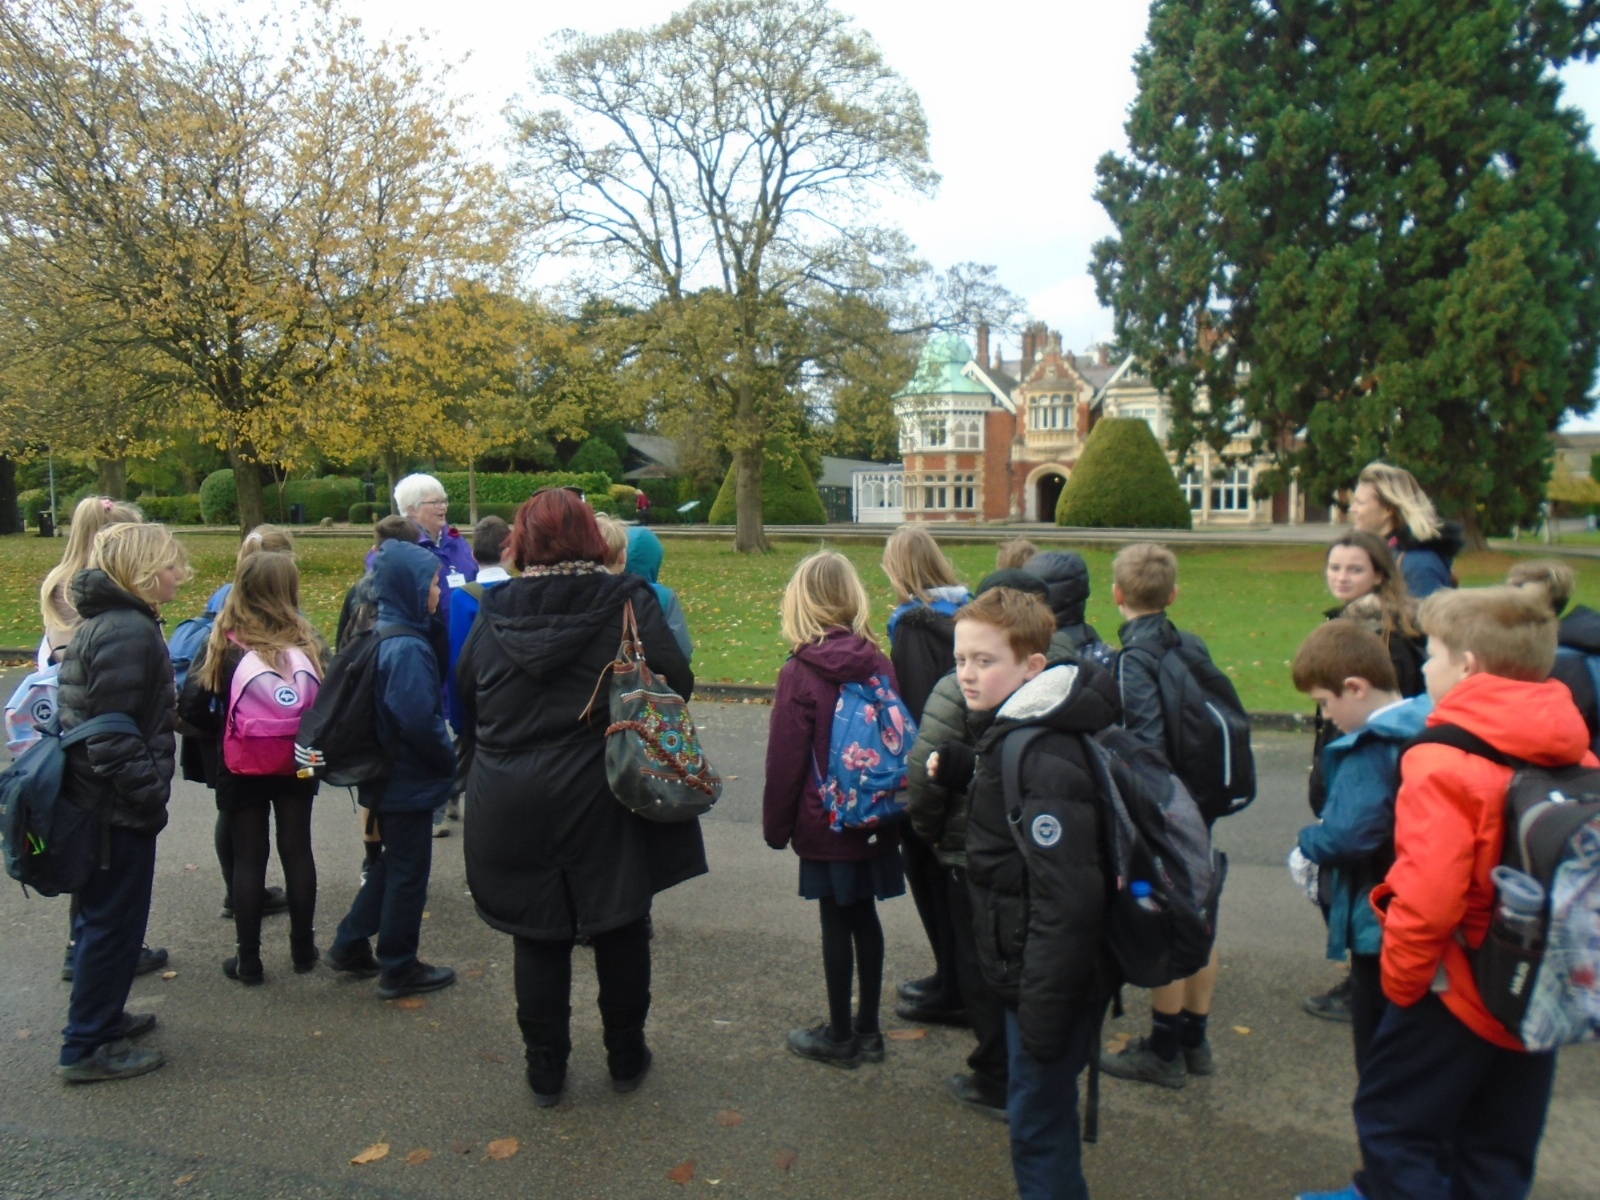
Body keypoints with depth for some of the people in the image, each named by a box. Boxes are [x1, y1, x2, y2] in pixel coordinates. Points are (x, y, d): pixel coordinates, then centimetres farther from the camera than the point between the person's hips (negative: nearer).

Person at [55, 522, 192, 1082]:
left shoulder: (105, 620, 11)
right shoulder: (130, 631, -22)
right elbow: (114, 736, -26)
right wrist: (150, 797, -18)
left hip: (94, 799, 10)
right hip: (118, 808, -10)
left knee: (103, 916, 21)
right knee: (114, 921, 3)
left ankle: (100, 1017, 36)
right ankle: (87, 1047, 15)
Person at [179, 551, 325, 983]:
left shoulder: (223, 645, -11)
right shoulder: (308, 642, -8)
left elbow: (190, 707, -10)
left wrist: (220, 735, 6)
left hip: (240, 768, -1)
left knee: (247, 858, 9)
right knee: (297, 851, 13)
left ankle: (248, 960, 17)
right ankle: (302, 949, 24)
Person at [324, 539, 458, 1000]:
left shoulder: (382, 635, 6)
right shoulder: (408, 648, -24)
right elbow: (418, 720, -29)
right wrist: (449, 759, -12)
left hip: (388, 774, 9)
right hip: (410, 781, -9)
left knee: (390, 863, 23)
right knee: (409, 872, 6)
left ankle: (350, 945, 33)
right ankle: (399, 968, 19)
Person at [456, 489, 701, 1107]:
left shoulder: (494, 612, 0)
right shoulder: (627, 602, -10)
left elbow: (466, 696, 8)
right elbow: (676, 682, -11)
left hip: (509, 806, 2)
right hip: (601, 801, -2)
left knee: (538, 939, 14)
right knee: (620, 930, 15)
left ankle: (545, 1068, 24)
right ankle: (626, 1057, 28)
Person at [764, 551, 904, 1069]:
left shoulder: (799, 674, -15)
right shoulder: (879, 665, -2)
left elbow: (784, 760, -11)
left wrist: (777, 825, 0)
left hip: (825, 826, -4)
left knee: (836, 923, 6)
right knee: (865, 917, 15)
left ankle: (840, 1036, 20)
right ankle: (867, 1029, 27)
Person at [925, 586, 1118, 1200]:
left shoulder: (1042, 758, -26)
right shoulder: (1013, 735, 4)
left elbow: (1067, 900, -28)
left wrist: (1042, 1011, -24)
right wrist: (958, 766, 3)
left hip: (1053, 980, -10)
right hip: (1029, 971, 10)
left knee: (1037, 1121, 6)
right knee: (1043, 1113, 24)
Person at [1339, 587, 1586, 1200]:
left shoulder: (1444, 764, -22)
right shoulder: (1576, 758, 1)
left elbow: (1427, 897, -27)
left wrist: (1401, 980, -11)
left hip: (1459, 993, -7)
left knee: (1391, 1127, 9)